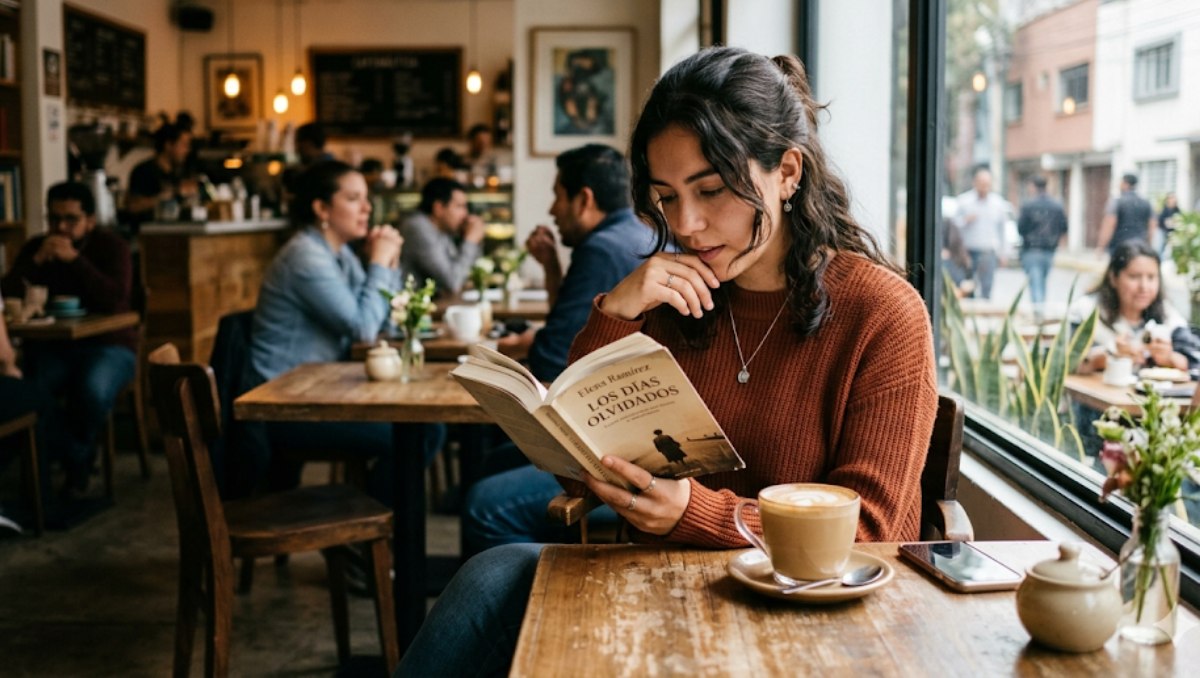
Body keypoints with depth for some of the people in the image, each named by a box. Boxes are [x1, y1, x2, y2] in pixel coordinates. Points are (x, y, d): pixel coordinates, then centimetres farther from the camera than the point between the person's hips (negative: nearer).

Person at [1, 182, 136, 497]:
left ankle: (77, 455, -2)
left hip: (108, 344, -3)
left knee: (92, 390, -35)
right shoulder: (35, 247, 9)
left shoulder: (111, 246, -1)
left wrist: (74, 259, -22)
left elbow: (115, 298, -19)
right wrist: (37, 261, -17)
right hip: (52, 346, 3)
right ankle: (78, 462, -7)